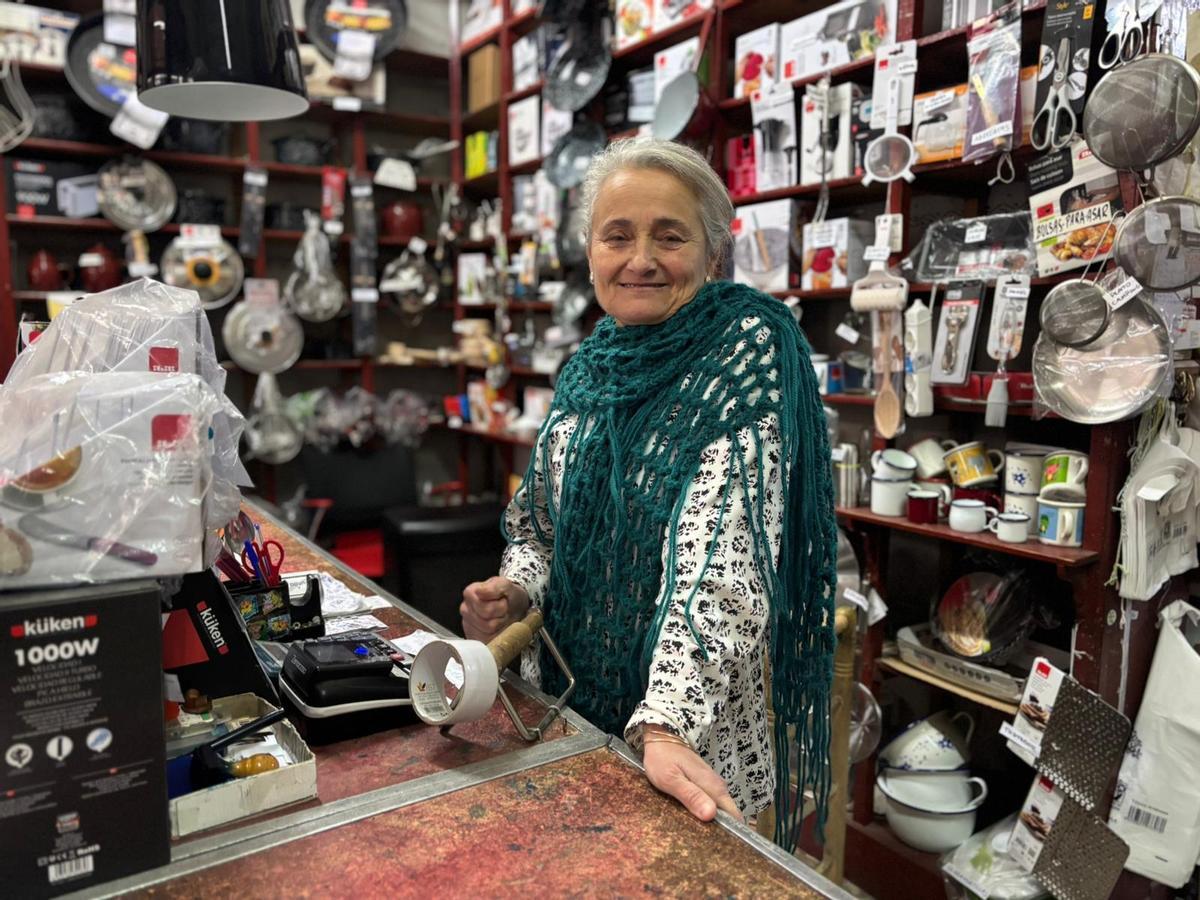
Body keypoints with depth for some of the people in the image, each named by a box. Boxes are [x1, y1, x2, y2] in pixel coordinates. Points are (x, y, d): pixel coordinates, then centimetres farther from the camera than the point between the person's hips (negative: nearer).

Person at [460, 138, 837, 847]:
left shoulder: (746, 354, -17)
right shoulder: (592, 363, 1)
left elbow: (723, 560, -28)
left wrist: (666, 724, -37)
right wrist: (515, 590, -9)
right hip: (564, 702, 6)